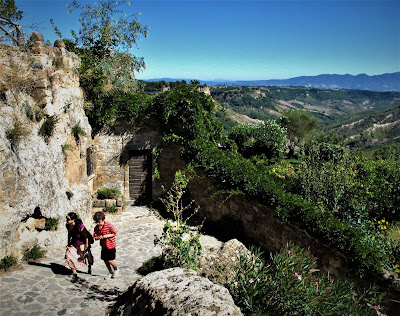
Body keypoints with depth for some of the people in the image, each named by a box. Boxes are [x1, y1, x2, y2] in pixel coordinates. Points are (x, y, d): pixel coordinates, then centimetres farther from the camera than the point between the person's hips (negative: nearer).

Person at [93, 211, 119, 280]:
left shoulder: (109, 225, -19)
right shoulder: (96, 228, -6)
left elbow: (115, 233, -12)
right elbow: (95, 237, -1)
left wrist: (106, 236, -22)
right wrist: (98, 238, -24)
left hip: (111, 245, -5)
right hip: (104, 246, 5)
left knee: (110, 260, -6)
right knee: (105, 260, 9)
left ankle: (116, 269, 24)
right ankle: (110, 272, 31)